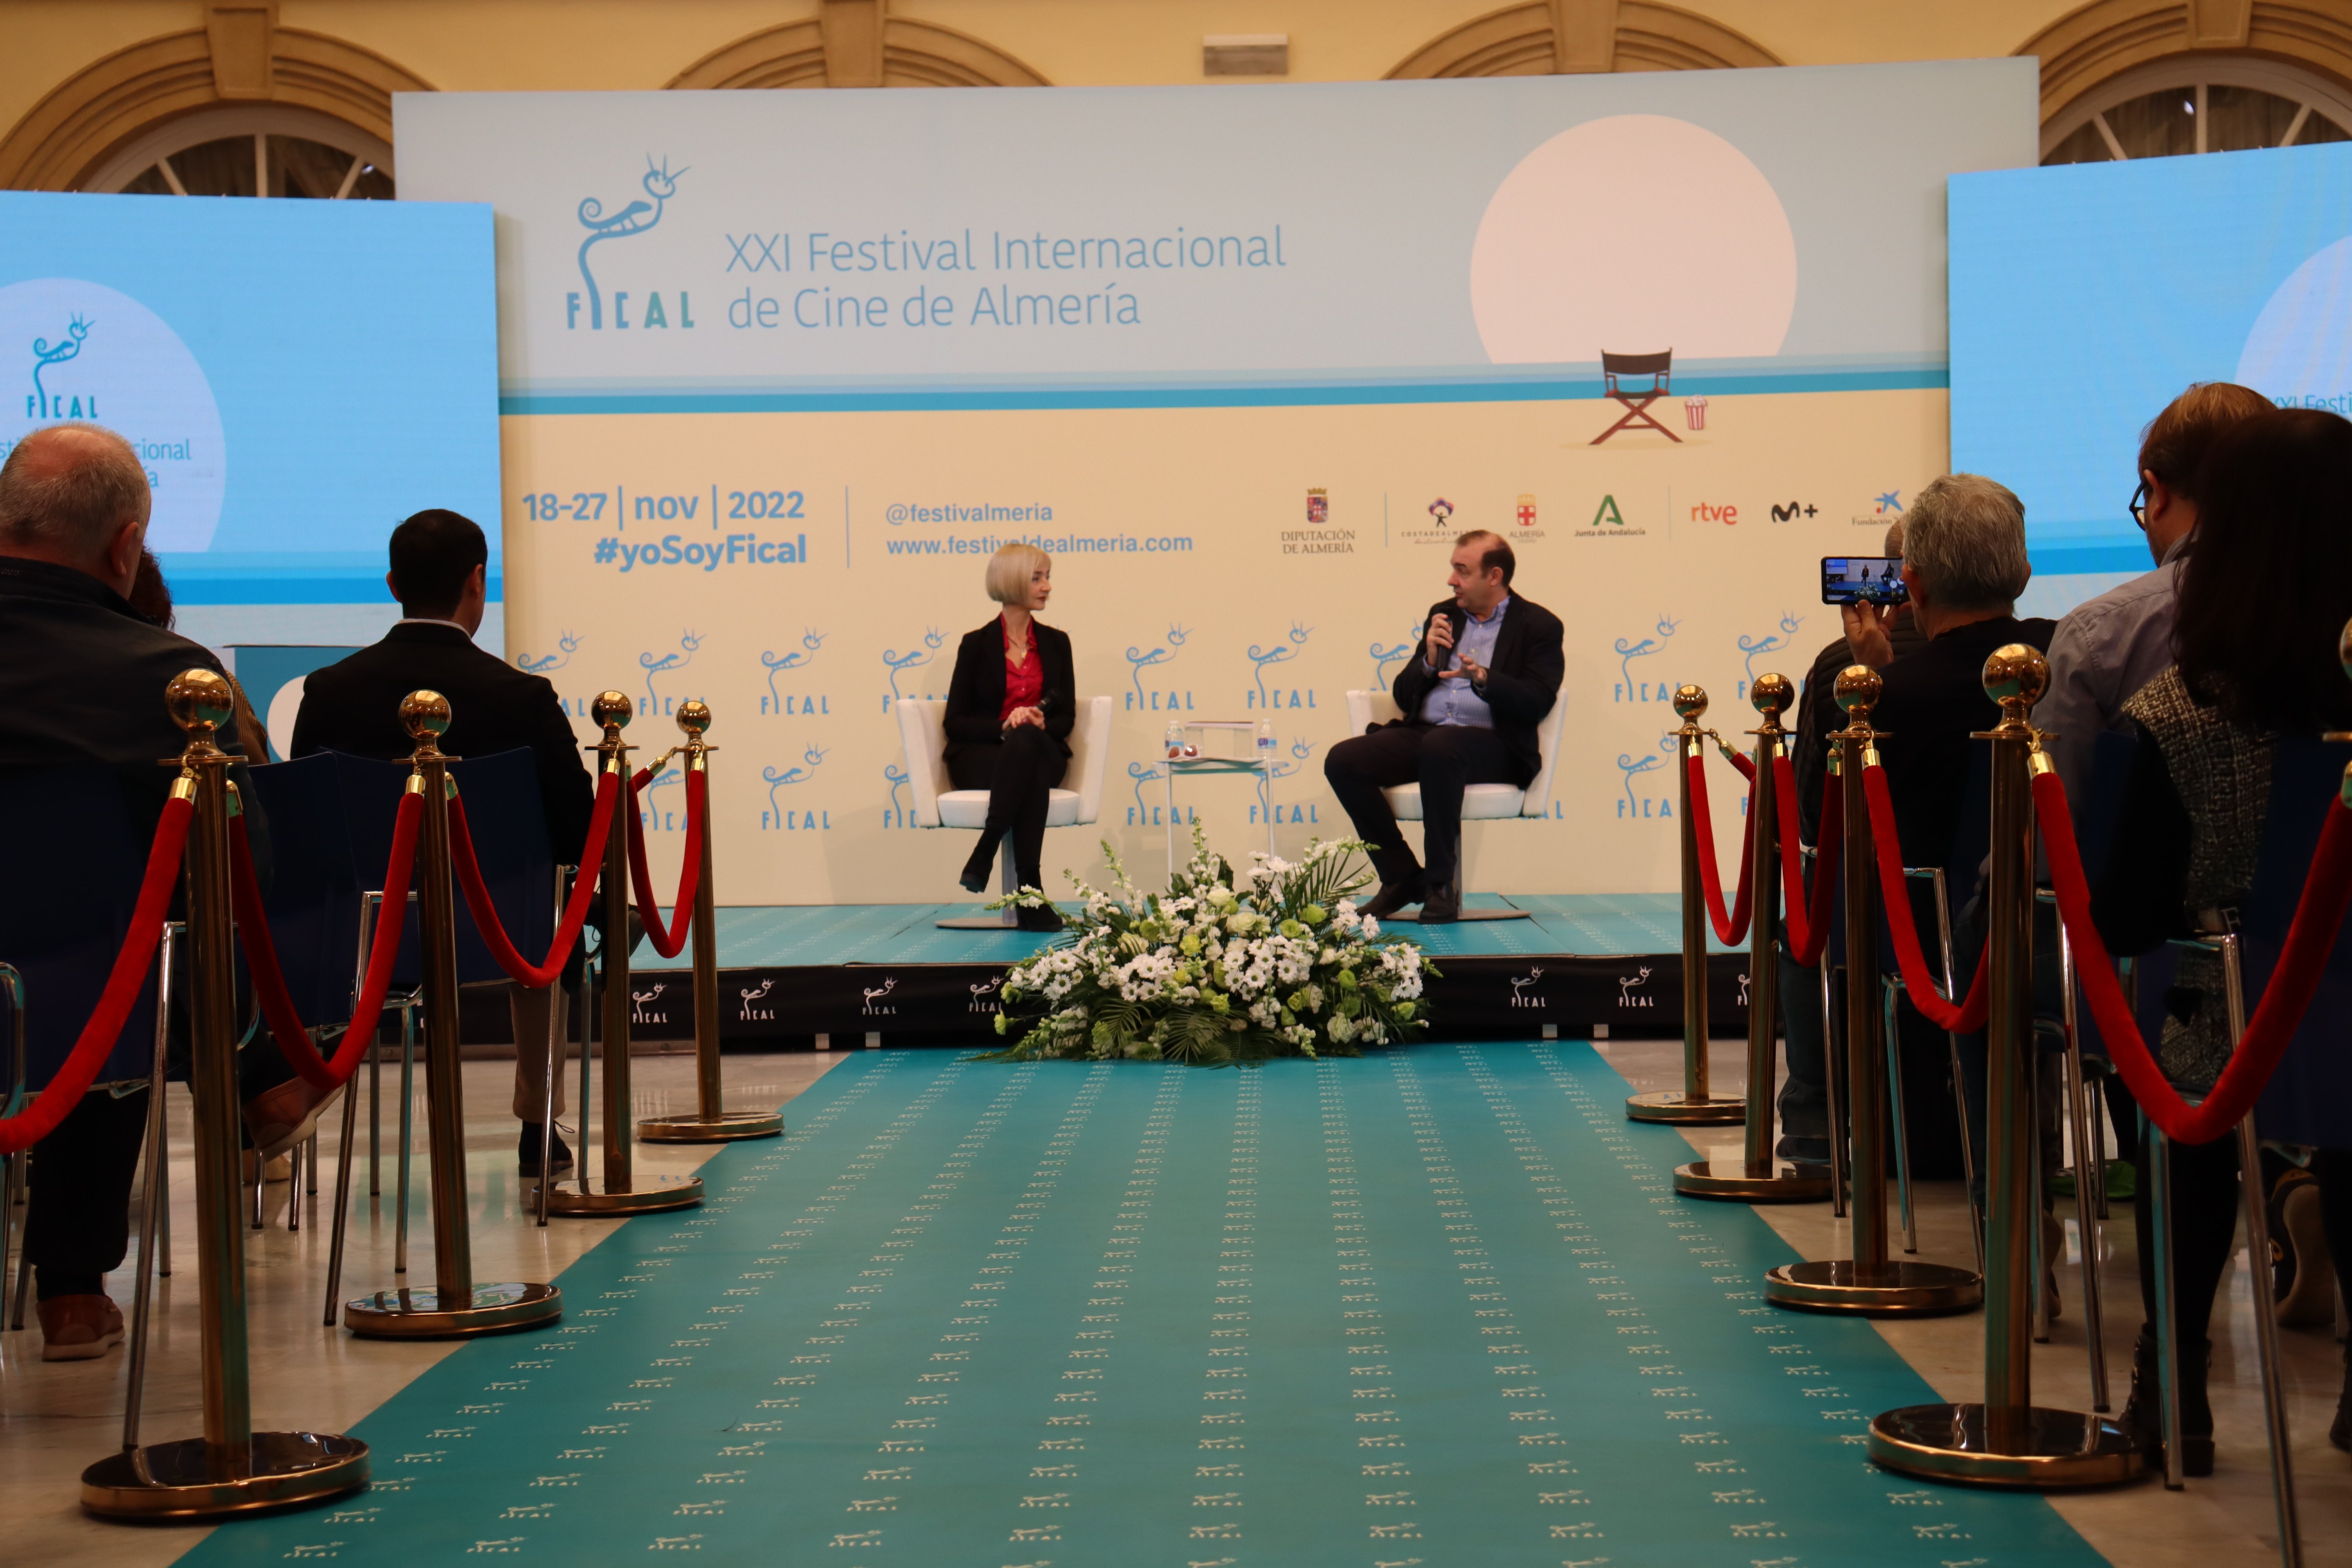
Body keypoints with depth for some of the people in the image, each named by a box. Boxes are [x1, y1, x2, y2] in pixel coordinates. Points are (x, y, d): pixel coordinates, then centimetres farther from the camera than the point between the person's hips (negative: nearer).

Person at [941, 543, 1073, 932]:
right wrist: (1005, 727, -18)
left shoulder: (1055, 643, 14)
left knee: (1028, 741, -38)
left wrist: (1038, 725, -14)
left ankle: (984, 855, -41)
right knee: (1022, 743, -39)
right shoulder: (977, 644, 5)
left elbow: (1066, 717, 10)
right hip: (979, 756, -2)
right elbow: (956, 721, 0)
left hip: (1041, 751, 2)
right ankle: (1030, 892, -43)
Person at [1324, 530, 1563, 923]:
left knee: (1440, 745, -40)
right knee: (1343, 760, -20)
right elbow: (1404, 697, 19)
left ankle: (1440, 884, -27)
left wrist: (1483, 677, -25)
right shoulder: (1443, 614, 21)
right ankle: (1403, 877, -7)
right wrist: (1429, 660, -1)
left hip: (1493, 744, -5)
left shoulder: (1538, 625, 6)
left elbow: (1537, 702, -9)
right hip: (1423, 735, 6)